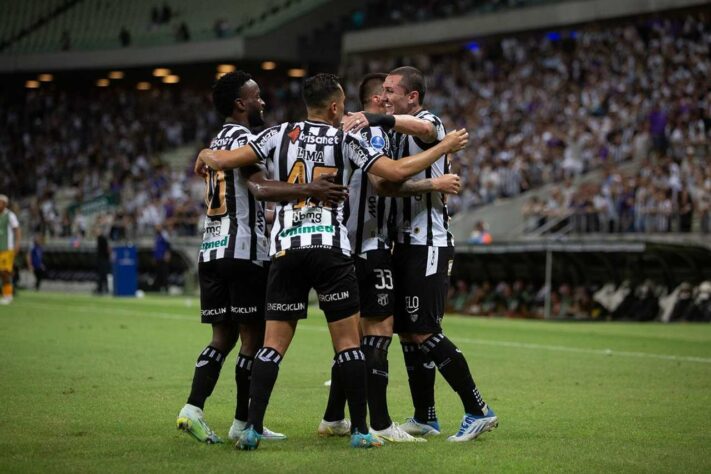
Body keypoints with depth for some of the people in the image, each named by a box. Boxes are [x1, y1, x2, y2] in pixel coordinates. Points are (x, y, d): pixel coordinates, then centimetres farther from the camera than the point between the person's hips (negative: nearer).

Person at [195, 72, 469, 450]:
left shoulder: (280, 134, 8)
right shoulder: (345, 141, 3)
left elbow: (225, 161, 6)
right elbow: (397, 171, -2)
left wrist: (205, 155, 29)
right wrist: (446, 147, 9)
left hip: (285, 249, 2)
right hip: (330, 249, -2)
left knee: (274, 343, 5)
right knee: (348, 341, 4)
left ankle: (252, 428, -4)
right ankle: (360, 431, 3)